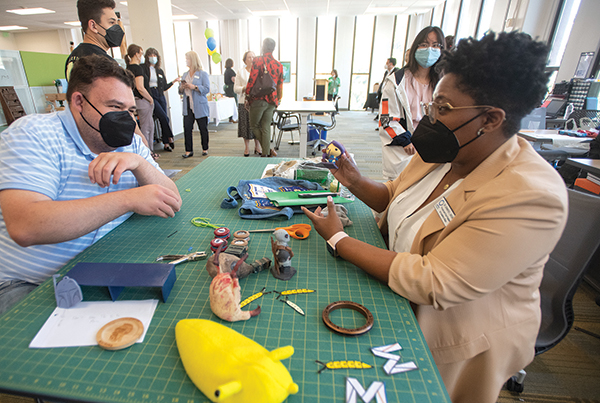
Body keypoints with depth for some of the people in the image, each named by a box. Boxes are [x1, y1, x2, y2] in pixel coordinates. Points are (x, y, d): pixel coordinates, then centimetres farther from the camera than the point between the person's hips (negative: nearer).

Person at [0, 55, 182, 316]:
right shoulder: (33, 134, -11)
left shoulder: (130, 143, 6)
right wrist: (129, 199, -31)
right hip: (29, 285, -5)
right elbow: (24, 227, -27)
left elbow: (172, 203, -3)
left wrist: (138, 163, -20)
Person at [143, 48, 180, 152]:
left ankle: (166, 143, 6)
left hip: (160, 95, 5)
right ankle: (170, 138, -4)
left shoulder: (160, 71, 18)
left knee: (163, 118, 1)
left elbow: (164, 87, 17)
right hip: (150, 95, -5)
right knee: (163, 117, -17)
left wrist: (174, 81, 9)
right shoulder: (143, 68, 3)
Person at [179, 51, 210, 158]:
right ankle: (189, 150, 5)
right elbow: (180, 91, 20)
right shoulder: (185, 74, 17)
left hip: (200, 107, -5)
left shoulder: (203, 74, 0)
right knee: (187, 128, -2)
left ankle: (205, 149, 18)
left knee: (203, 128, 4)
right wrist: (181, 88, -2)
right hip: (188, 107, 5)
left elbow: (207, 89, -10)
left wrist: (194, 87, -19)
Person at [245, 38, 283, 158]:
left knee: (254, 125, 9)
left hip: (258, 100, -5)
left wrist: (247, 96, 0)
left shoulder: (258, 61, -7)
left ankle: (269, 149, 6)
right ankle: (265, 153, 8)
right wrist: (278, 100, 23)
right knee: (266, 128, 8)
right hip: (272, 101, 5)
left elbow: (252, 80, -10)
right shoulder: (279, 65, 9)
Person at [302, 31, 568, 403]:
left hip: (461, 340, -6)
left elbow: (430, 284, -34)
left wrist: (338, 240, -29)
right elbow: (395, 197, 8)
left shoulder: (530, 198, -32)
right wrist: (356, 182, -12)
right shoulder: (441, 153, -8)